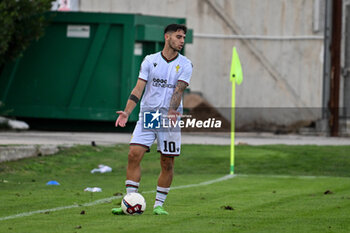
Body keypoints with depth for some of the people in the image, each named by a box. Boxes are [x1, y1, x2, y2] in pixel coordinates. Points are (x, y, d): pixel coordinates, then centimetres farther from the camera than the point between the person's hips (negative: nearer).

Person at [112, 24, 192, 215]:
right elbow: (139, 88, 1)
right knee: (134, 155, -12)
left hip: (170, 119, 0)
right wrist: (127, 112, -12)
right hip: (147, 116, 0)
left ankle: (159, 204, 12)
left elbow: (178, 90, -11)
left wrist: (172, 111, -28)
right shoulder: (150, 61, 5)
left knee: (167, 163, 0)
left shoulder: (185, 64, 3)